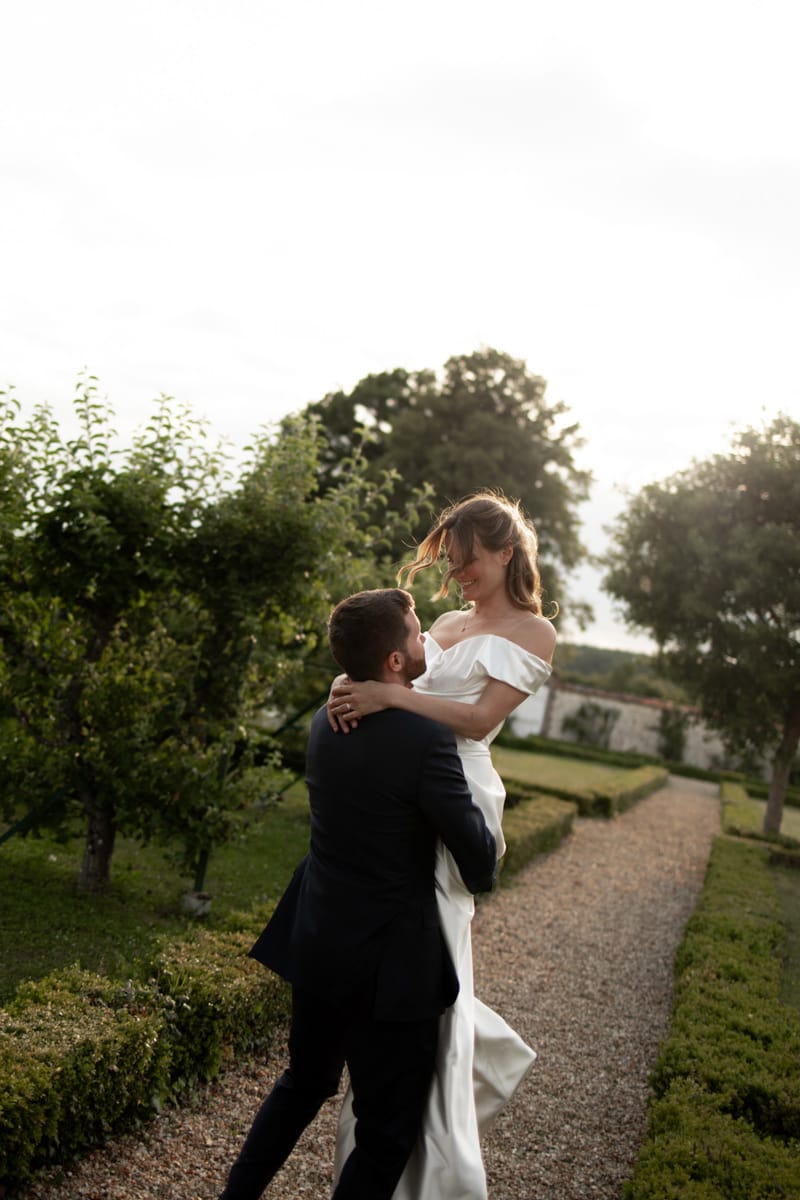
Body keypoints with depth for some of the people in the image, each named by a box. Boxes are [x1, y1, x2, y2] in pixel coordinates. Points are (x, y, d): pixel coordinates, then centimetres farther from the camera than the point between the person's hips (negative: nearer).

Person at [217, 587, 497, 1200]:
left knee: (304, 1083, 29)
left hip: (316, 943, 7)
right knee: (386, 1131, 12)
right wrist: (481, 878, 6)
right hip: (392, 962, -7)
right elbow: (479, 858, -17)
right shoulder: (425, 739, -24)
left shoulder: (326, 722, -1)